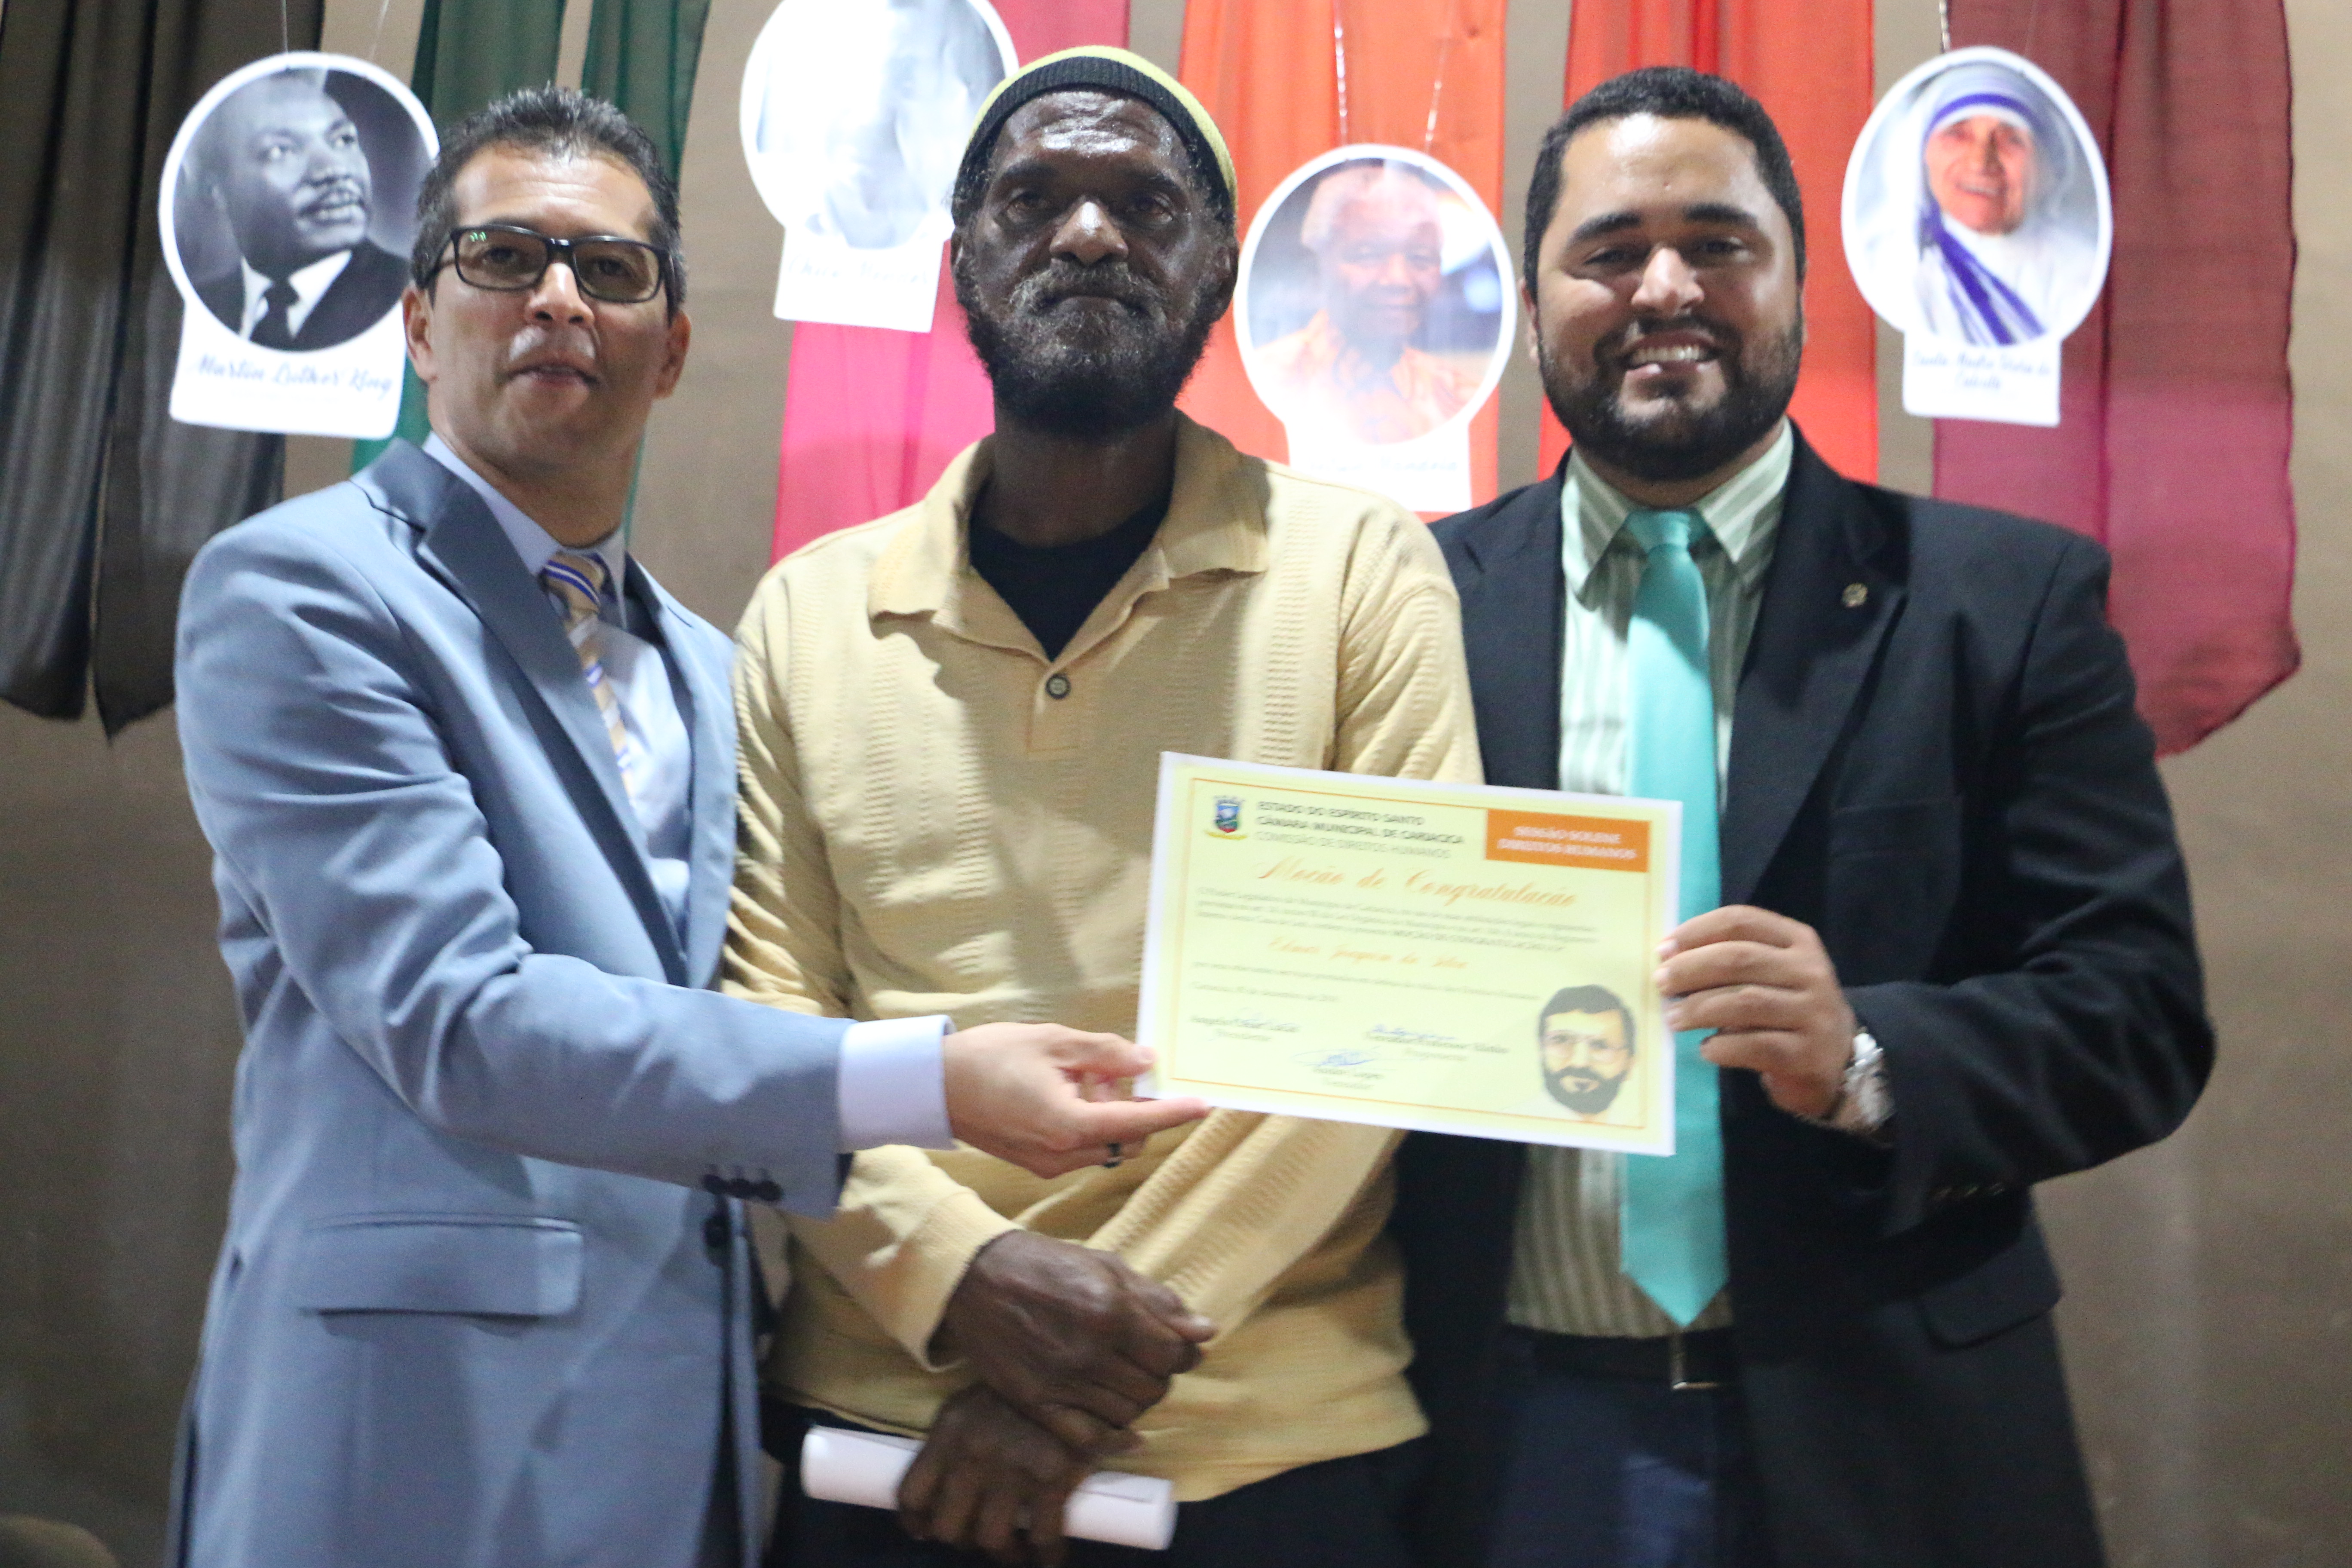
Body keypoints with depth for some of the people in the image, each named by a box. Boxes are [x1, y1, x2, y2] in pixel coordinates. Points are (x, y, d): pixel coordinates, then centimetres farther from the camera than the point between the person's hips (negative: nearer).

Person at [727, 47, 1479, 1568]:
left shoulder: (1361, 569, -2)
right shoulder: (812, 611, 4)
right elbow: (764, 1014, 0)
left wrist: (1091, 1371, -14)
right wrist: (961, 1274, -17)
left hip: (1273, 1439, -1)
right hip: (880, 1417, 2)